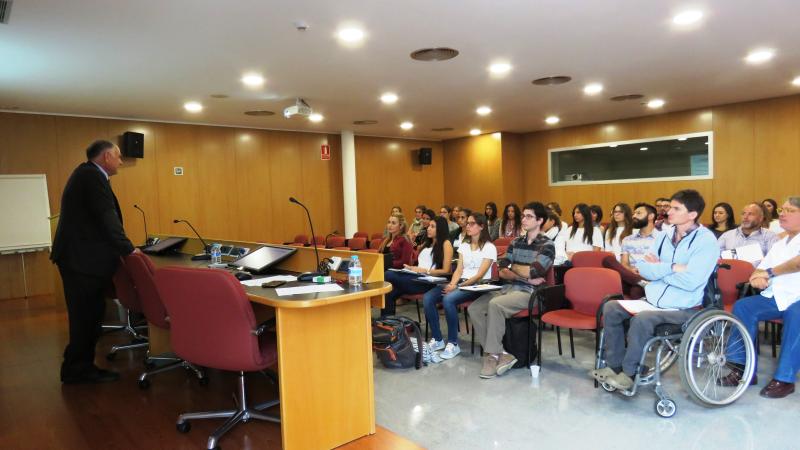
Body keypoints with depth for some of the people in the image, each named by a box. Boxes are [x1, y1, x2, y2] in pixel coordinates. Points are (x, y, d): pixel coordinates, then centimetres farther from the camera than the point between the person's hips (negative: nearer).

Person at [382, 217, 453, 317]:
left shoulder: (446, 244, 5)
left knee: (389, 276, -26)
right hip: (417, 277, 7)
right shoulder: (427, 243, 27)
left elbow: (445, 271, -3)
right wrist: (411, 268, 6)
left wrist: (425, 271, -12)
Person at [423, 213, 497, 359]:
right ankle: (437, 339, -8)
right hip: (460, 283, 6)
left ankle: (453, 343, -21)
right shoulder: (464, 246, 19)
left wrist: (459, 286, -20)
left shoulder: (489, 247, -2)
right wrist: (452, 284, -11)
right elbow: (459, 270, 10)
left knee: (448, 299, -35)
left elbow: (480, 275, -11)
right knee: (427, 298, -18)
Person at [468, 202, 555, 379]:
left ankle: (494, 354, -18)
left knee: (495, 304, -32)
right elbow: (501, 272, 5)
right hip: (508, 288, 6)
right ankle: (501, 354, -15)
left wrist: (513, 268, 3)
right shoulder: (516, 242, 16)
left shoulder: (547, 245, -2)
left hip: (530, 293, -6)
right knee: (474, 308, -16)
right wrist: (526, 276, -9)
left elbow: (532, 272, -16)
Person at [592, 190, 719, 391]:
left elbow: (690, 281, -23)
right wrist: (672, 267, -14)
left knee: (642, 319, -31)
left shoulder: (706, 240, -12)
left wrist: (659, 268, -10)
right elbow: (643, 269, 1)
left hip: (682, 308, -7)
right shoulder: (665, 235, 8)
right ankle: (615, 365, 2)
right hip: (653, 300, 7)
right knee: (611, 308, -8)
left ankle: (630, 372, -10)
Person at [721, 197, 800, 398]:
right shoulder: (779, 244, 22)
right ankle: (744, 369, -14)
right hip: (776, 298, 7)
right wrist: (757, 278, -6)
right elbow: (760, 269, 18)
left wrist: (769, 273, -10)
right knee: (742, 306, -15)